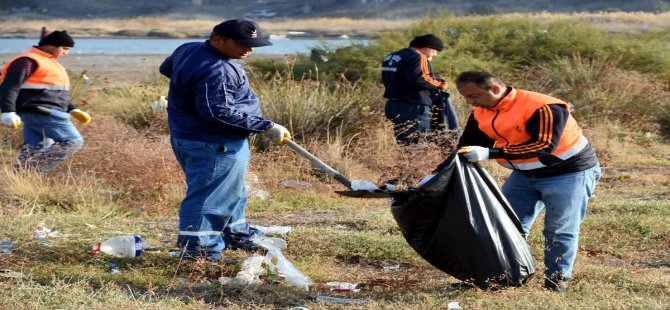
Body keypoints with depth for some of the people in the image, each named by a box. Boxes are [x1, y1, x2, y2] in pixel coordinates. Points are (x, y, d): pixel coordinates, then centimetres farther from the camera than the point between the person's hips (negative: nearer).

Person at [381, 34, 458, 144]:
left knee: (405, 146, 13)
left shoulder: (390, 57, 18)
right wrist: (438, 84, -12)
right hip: (414, 109, -9)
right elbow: (417, 77, -27)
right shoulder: (417, 57, -11)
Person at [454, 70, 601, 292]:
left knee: (560, 231, -5)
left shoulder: (542, 108, -31)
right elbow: (466, 150, 2)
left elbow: (544, 145, -40)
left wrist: (490, 153, -45)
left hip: (568, 173, -7)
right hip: (525, 174, 7)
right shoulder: (481, 114, -6)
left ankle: (558, 278, 8)